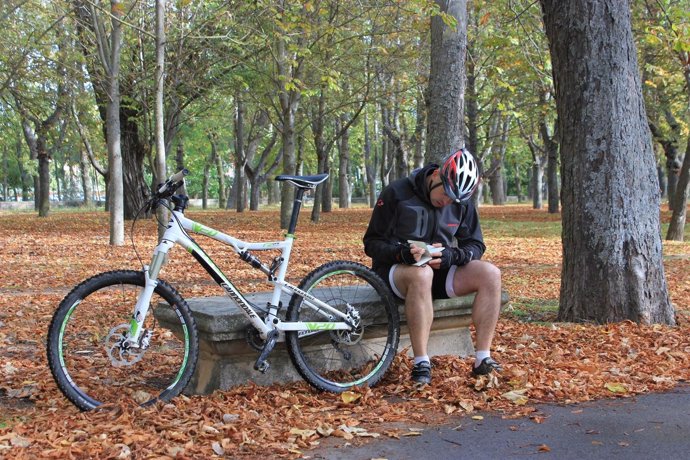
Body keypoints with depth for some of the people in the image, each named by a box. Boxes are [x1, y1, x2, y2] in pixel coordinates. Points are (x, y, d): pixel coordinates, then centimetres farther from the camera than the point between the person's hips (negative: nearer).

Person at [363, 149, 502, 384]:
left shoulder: (461, 202, 3)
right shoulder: (396, 193, -10)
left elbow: (475, 245, 5)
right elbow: (372, 243, -7)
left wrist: (451, 256, -18)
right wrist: (403, 253, -27)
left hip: (440, 270, 5)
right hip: (396, 269, -5)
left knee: (490, 274, -19)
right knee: (422, 274, -41)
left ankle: (483, 359, -18)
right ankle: (421, 364, -35)